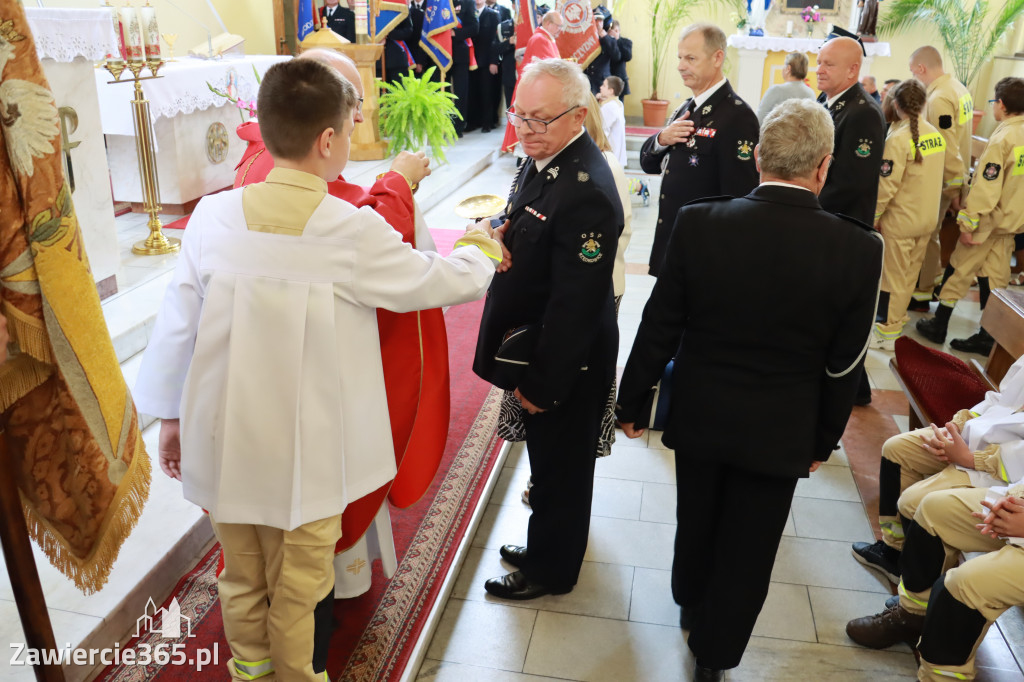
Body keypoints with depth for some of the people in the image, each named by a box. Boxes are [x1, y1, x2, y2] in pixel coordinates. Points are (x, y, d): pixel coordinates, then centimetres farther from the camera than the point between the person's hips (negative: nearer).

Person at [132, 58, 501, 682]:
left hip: (224, 448, 4)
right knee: (296, 594, 17)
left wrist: (171, 418, 13)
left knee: (242, 584, 23)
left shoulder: (213, 216, -9)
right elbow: (444, 280, -5)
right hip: (305, 460, -3)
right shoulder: (355, 233, -18)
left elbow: (176, 326, -2)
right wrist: (483, 249, 17)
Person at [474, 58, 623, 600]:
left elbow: (575, 302, -27)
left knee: (559, 466, 12)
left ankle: (551, 568, 33)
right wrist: (500, 243, -8)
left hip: (565, 363, -9)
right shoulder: (544, 160, 3)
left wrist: (543, 381, -21)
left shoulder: (587, 192, -27)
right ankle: (544, 546, 45)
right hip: (535, 349, 9)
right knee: (548, 459, 25)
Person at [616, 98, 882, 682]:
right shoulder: (860, 250, -17)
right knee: (747, 551, 17)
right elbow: (843, 365, -7)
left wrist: (633, 402, 4)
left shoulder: (698, 223, -17)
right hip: (779, 431, -1)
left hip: (698, 414, 2)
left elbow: (659, 328, -10)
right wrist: (824, 439, 8)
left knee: (696, 520, 26)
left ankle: (691, 607, 52)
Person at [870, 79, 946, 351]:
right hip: (927, 218, 7)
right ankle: (897, 315, 35)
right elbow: (945, 173, 12)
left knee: (893, 276, 4)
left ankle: (889, 333, 12)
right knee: (910, 273, 19)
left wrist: (873, 216, -9)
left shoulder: (898, 139, -20)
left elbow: (886, 185, -20)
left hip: (900, 219, -7)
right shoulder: (936, 136, 2)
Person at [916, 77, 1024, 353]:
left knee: (957, 271, 6)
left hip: (989, 219, -7)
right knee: (995, 275, 12)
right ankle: (987, 337, 17)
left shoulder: (1002, 139, -21)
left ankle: (938, 326, 16)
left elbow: (986, 187, -23)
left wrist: (967, 224, -19)